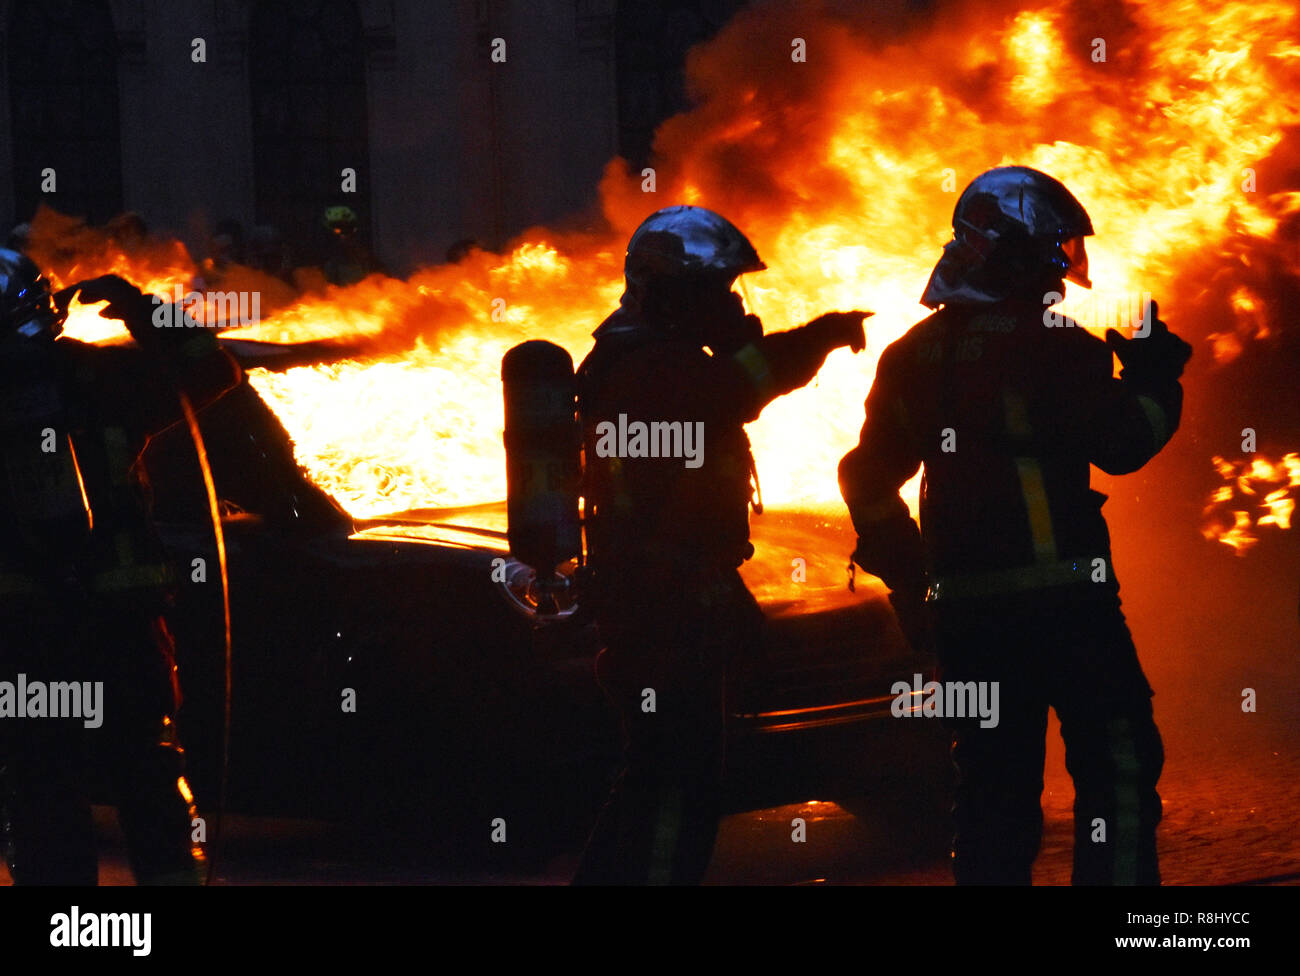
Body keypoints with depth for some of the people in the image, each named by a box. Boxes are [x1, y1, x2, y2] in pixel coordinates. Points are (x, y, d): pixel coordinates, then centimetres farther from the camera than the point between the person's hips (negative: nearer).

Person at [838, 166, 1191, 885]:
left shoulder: (915, 356, 11)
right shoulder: (1052, 344, -10)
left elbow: (869, 478, 14)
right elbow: (1120, 444, -9)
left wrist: (908, 580, 22)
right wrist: (1156, 384, 8)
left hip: (964, 608, 6)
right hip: (1060, 596, -6)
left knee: (994, 779, 11)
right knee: (1118, 766, 0)